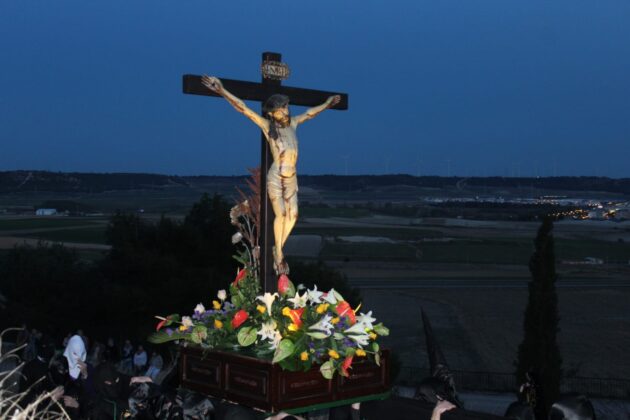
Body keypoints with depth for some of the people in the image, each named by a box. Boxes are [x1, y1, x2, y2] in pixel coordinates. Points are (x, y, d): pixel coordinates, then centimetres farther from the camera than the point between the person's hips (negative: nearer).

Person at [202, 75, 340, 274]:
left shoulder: (292, 123, 7)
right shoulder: (267, 126, -6)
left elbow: (309, 113, 24)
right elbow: (244, 108, -12)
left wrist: (326, 105, 38)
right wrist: (222, 91, -18)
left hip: (292, 178, 5)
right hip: (276, 177, -5)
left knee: (292, 215, 0)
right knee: (280, 214, -12)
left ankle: (278, 250, 16)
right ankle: (279, 255, 1)